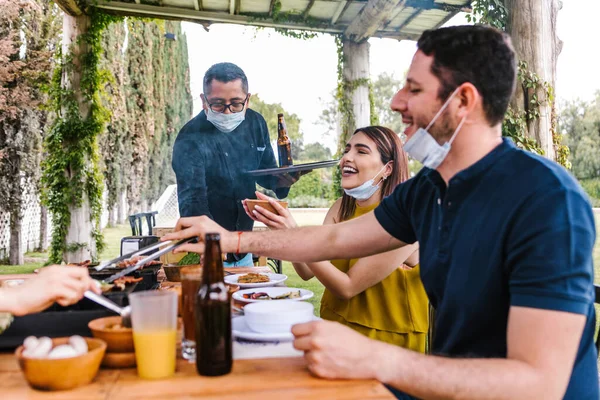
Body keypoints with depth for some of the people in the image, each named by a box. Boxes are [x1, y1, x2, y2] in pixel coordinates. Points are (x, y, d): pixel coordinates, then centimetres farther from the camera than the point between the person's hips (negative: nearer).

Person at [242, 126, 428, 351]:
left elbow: (347, 287, -20)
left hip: (387, 340, -5)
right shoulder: (342, 207, 1)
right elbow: (307, 272, -2)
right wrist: (285, 229, -18)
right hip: (335, 327, 5)